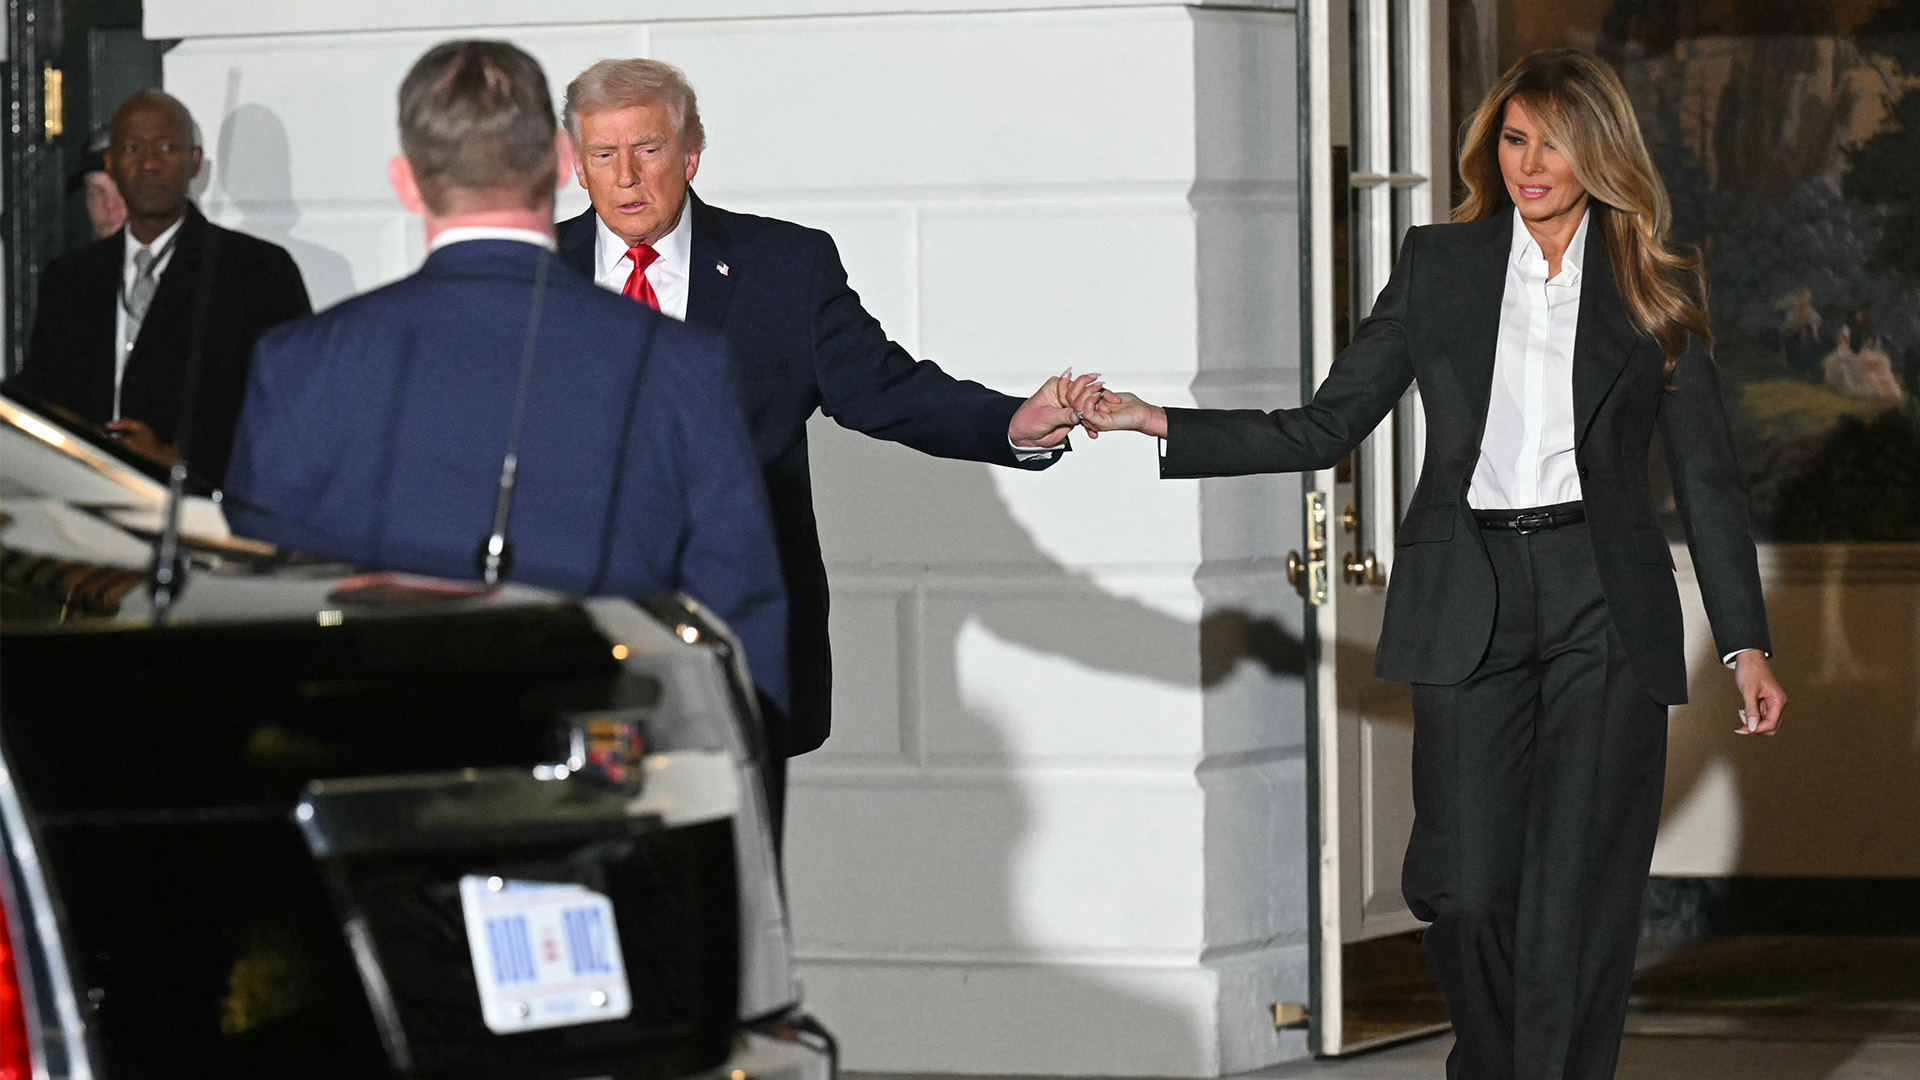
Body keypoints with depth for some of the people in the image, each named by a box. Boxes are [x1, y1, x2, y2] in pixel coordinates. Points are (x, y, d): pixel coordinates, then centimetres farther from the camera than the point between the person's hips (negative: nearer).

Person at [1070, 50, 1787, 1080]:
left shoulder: (1655, 290, 8)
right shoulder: (1439, 265, 9)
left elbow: (1705, 473, 8)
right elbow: (1325, 428, 8)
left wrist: (1746, 643, 1)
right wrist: (1157, 425, 0)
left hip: (1605, 609, 0)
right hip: (1468, 608, 0)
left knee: (1580, 893, -5)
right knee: (1465, 885, -6)